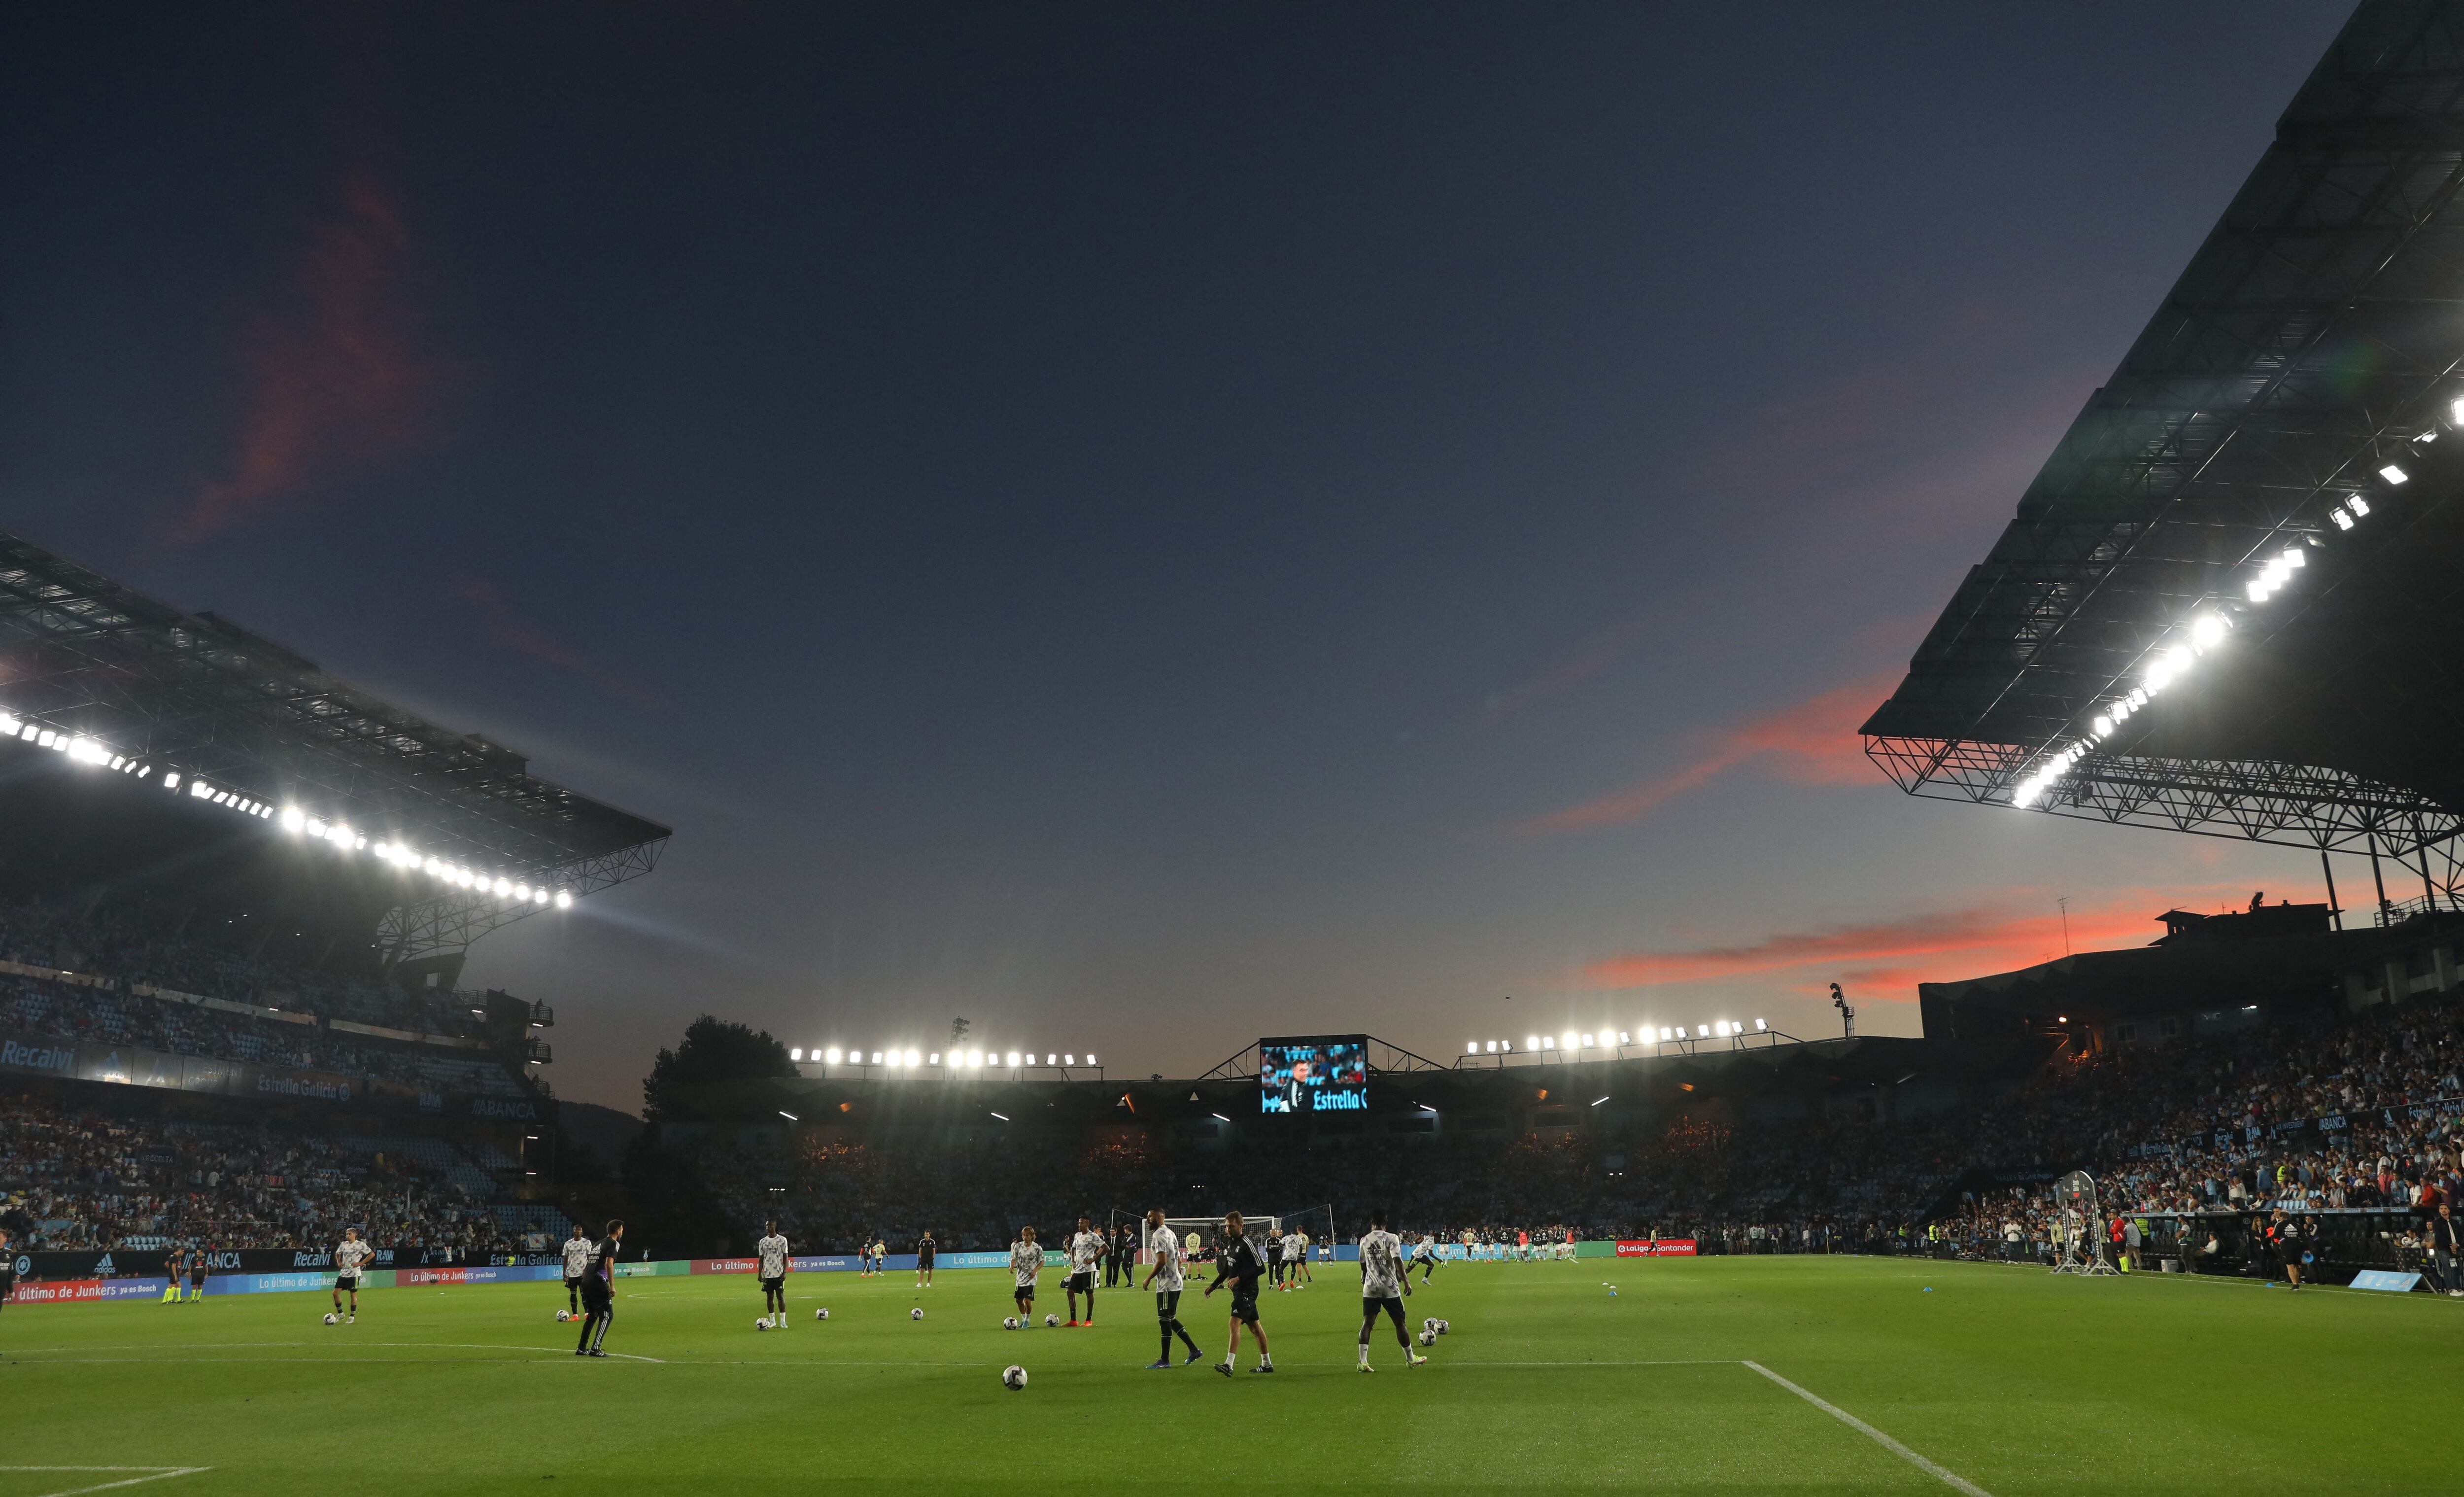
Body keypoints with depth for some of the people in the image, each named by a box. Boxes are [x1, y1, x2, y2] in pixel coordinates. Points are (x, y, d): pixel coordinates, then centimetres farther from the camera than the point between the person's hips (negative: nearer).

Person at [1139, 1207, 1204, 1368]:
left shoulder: (1158, 1235, -15)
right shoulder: (1171, 1233, 16)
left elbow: (1162, 1261, -22)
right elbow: (1179, 1260, 20)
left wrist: (1148, 1279, -14)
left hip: (1166, 1285, -10)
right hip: (1176, 1283, 10)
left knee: (1165, 1320, -3)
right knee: (1171, 1319, 16)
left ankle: (1164, 1360, 1)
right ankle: (1194, 1350, 16)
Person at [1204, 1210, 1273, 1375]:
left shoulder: (1247, 1244, -16)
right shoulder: (1230, 1243, 11)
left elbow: (1261, 1268, -19)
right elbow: (1227, 1268, 23)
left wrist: (1240, 1278, -23)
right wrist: (1214, 1285, 20)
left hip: (1247, 1291, -10)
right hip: (1239, 1291, 10)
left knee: (1235, 1324, -18)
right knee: (1254, 1327, 16)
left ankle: (1229, 1365, -23)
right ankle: (1267, 1364, 25)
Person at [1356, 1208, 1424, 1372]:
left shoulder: (1364, 1240, 6)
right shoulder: (1392, 1238, -8)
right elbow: (1397, 1261, -19)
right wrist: (1406, 1281, -18)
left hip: (1370, 1288, 3)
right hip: (1390, 1288, -3)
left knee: (1367, 1323, 2)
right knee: (1400, 1323, 10)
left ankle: (1363, 1362, -9)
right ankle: (1411, 1359, 24)